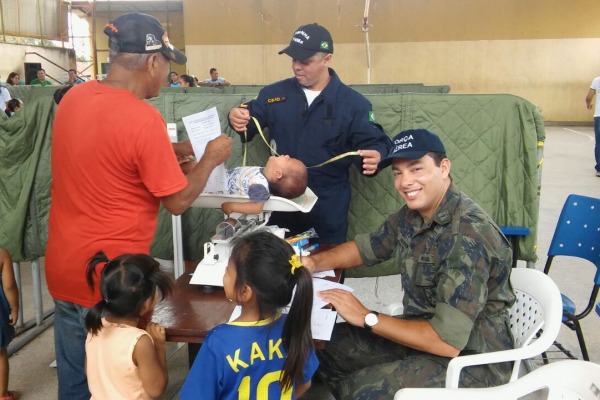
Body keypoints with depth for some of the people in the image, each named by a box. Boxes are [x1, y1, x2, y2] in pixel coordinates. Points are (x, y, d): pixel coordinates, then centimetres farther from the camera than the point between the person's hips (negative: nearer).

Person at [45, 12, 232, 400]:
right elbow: (178, 201, -14)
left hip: (62, 267, 7)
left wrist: (176, 149, 14)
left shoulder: (73, 98, 0)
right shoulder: (144, 119, -22)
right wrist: (210, 158, 1)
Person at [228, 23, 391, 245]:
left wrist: (375, 157, -30)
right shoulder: (275, 93, 3)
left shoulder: (353, 103, -5)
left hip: (327, 207, -2)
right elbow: (250, 123, 9)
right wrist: (237, 117, -16)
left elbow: (373, 143, -6)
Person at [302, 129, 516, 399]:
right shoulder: (411, 215, -3)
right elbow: (366, 247, 14)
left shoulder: (469, 236, -29)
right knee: (328, 346, 7)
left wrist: (366, 318, -22)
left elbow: (447, 341, -31)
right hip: (423, 330, 8)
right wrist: (314, 262, -4)